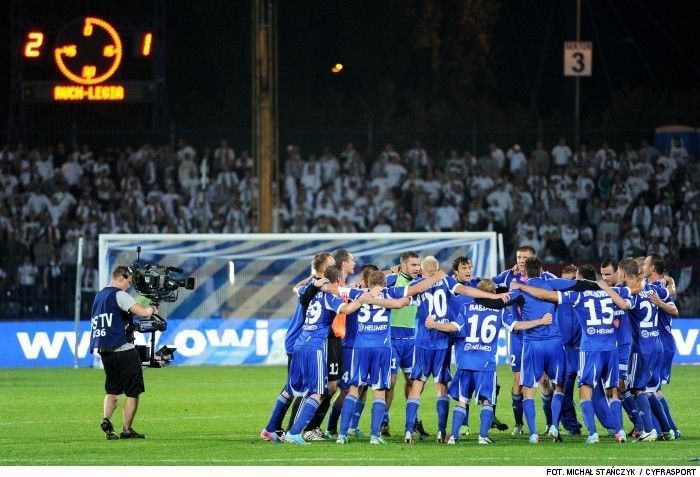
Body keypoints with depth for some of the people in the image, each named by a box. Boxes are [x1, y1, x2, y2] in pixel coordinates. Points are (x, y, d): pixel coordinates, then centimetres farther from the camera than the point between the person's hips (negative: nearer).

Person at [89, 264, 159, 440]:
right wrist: (151, 310, 1)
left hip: (104, 351, 8)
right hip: (123, 350, -8)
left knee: (112, 390, 16)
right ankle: (127, 430, 1)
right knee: (133, 392, 2)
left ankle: (106, 419, -6)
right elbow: (142, 312, -21)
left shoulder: (99, 296, 15)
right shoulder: (119, 295, -11)